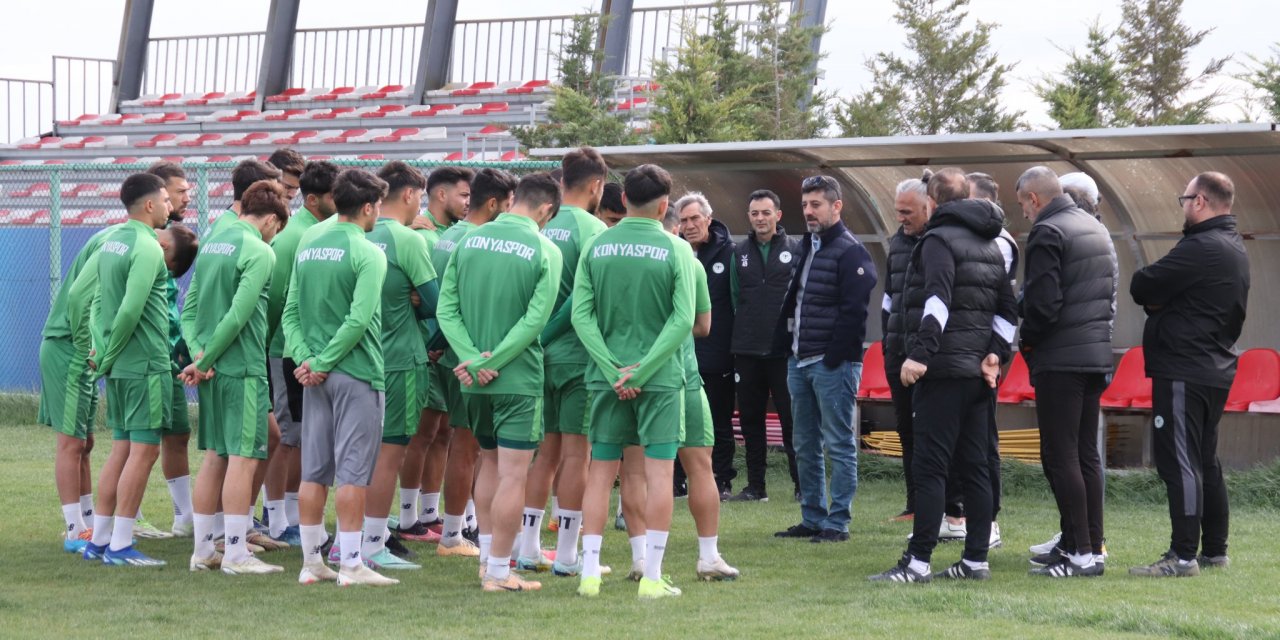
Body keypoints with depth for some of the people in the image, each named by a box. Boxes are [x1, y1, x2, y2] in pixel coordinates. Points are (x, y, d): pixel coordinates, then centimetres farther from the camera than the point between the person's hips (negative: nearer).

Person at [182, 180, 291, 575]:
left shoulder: (212, 243, 13)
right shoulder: (259, 251, -12)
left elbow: (189, 308, 11)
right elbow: (238, 314, -18)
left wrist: (199, 353, -1)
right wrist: (204, 359, -12)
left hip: (213, 369, 8)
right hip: (243, 368, -8)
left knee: (215, 457, 13)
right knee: (242, 458, -4)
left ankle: (203, 550, 17)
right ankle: (237, 554, -4)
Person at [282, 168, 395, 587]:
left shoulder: (308, 245, 11)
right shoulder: (367, 254, -11)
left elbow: (290, 313, 7)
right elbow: (359, 319, -19)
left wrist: (305, 358, -2)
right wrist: (323, 362, -13)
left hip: (317, 376, 7)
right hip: (357, 372, -7)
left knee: (314, 472, 9)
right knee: (353, 471, -4)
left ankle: (311, 561, 13)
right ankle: (351, 564, -3)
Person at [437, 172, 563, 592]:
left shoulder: (469, 241, 4)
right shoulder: (545, 251, -8)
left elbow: (446, 309, -1)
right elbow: (535, 320, -15)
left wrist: (473, 358, -10)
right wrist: (487, 363, -14)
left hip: (474, 382, 5)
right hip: (519, 378, -5)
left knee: (489, 463, 20)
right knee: (513, 475, -1)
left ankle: (489, 556, 25)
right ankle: (498, 572, 0)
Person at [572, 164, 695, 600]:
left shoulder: (595, 247, 2)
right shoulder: (675, 249, -6)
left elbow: (581, 315, -3)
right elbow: (683, 320, -13)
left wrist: (613, 370, -6)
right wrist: (642, 370, -12)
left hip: (607, 376, 3)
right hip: (660, 376, -3)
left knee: (600, 470, 9)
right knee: (659, 471, 1)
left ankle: (589, 572, 7)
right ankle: (652, 578, 0)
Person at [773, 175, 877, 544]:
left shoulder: (850, 252, -11)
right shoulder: (806, 248, 17)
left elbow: (854, 311, -17)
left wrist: (835, 357, -19)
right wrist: (787, 343, 13)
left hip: (833, 363, -9)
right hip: (800, 361, 9)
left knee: (838, 445, -4)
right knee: (805, 445, 12)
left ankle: (838, 522, -1)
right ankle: (813, 518, 19)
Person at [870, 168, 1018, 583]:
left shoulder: (939, 239, -7)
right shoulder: (990, 245, 19)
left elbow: (937, 301, -21)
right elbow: (1008, 310, 18)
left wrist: (919, 354, -26)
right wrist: (995, 354, 9)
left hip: (943, 369, -8)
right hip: (979, 372, 8)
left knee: (929, 466, -8)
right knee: (974, 467, 9)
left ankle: (918, 562, -10)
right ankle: (976, 560, 10)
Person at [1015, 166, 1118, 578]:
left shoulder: (1047, 233, -12)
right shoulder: (1098, 230, 17)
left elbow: (1042, 302, -18)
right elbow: (1111, 292, 20)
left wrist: (1027, 341, -2)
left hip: (1060, 359, -9)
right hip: (1098, 355, 9)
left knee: (1059, 456, -6)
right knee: (1087, 454, 12)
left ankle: (1079, 552, -9)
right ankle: (1092, 546, 13)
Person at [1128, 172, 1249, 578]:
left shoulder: (1201, 248, -18)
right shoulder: (1234, 249, 16)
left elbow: (1141, 287, -15)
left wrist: (1156, 300, 4)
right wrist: (1163, 303, -1)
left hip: (1183, 372, -10)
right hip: (1215, 368, 10)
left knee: (1179, 461, -9)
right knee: (1205, 461, 16)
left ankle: (1183, 555, -10)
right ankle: (1214, 549, 21)